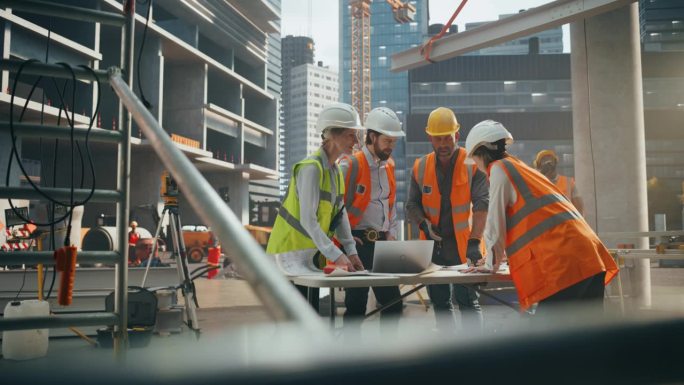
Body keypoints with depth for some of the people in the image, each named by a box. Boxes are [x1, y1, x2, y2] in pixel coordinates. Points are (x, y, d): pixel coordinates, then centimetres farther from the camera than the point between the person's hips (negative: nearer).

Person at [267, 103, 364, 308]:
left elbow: (340, 214, 8)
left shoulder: (335, 170, 9)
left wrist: (350, 252, -1)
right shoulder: (311, 168, -19)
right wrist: (336, 255, -28)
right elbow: (308, 220, -25)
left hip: (313, 253, 9)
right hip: (292, 250, -9)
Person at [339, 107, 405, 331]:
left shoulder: (389, 167, 14)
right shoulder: (350, 165, -10)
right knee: (356, 304, -2)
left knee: (393, 303, 9)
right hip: (357, 244, -7)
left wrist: (391, 233, 12)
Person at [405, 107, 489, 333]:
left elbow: (481, 204, -15)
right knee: (440, 303, 14)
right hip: (433, 246, 5)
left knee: (468, 302, -3)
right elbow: (412, 204, 10)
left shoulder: (472, 165, -8)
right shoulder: (420, 167, 4)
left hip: (463, 246, -5)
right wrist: (423, 223, -11)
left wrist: (474, 241, -25)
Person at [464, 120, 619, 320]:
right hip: (588, 258, 9)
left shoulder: (499, 169, 2)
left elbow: (496, 226, 1)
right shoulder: (521, 167, 27)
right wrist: (501, 257, 43)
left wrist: (492, 264, 15)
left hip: (564, 262, -9)